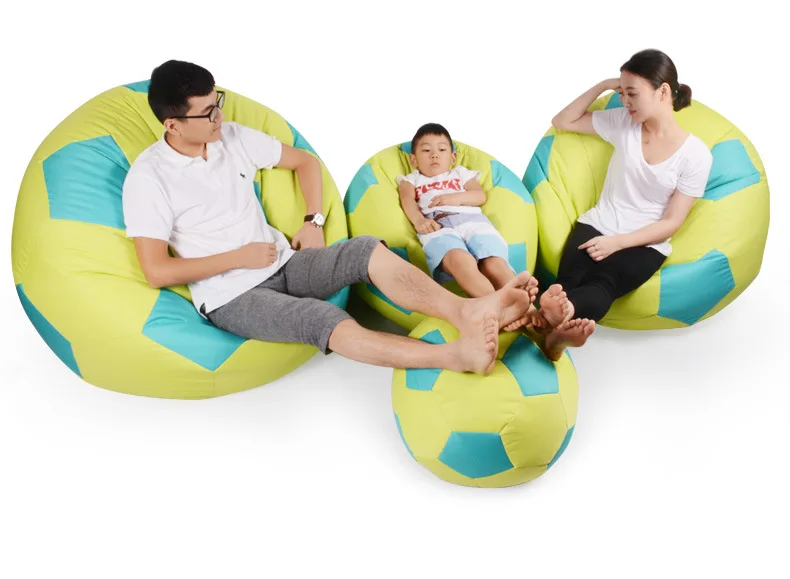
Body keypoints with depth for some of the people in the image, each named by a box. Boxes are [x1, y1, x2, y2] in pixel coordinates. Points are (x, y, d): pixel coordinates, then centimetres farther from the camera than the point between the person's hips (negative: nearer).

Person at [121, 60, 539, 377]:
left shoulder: (234, 137, 5)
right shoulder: (147, 178, -10)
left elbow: (305, 161, 17)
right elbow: (156, 272, -15)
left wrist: (314, 222, 3)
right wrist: (238, 258, -13)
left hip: (283, 262, 6)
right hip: (231, 296, -6)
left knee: (366, 251, -22)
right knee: (321, 319, -34)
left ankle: (466, 311, -41)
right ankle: (457, 355, -48)